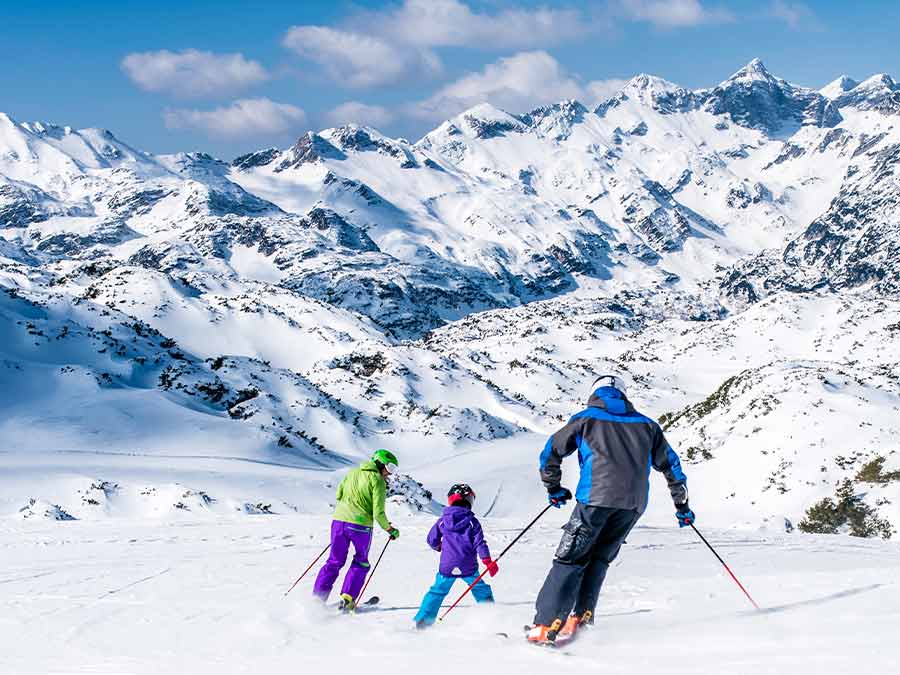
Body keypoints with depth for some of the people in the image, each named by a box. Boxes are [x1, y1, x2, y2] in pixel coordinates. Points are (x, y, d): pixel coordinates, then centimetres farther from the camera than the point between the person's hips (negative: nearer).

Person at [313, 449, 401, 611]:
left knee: (334, 562, 16)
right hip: (361, 526, -5)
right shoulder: (378, 481, -5)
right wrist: (390, 529, 5)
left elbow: (339, 495, 17)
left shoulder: (352, 473, 13)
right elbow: (378, 513, -9)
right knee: (360, 563, 16)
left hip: (339, 520, 5)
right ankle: (347, 599, 6)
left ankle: (317, 598, 9)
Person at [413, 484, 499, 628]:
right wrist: (488, 561, -11)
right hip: (468, 567, -2)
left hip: (447, 566, 2)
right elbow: (479, 542, -10)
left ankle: (422, 621, 11)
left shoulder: (442, 520, 3)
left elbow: (432, 540, 10)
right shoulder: (472, 521, -3)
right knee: (481, 590, 14)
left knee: (437, 592, 14)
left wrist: (439, 547, 31)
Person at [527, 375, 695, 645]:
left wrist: (554, 489, 26)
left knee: (570, 559, -2)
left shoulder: (586, 418, 16)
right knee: (599, 559, 18)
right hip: (634, 502, 3)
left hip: (596, 496, -3)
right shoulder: (646, 424, 24)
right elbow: (670, 463, 25)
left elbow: (550, 452, 14)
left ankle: (547, 626, -11)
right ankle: (581, 617, 5)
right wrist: (681, 505, 32)